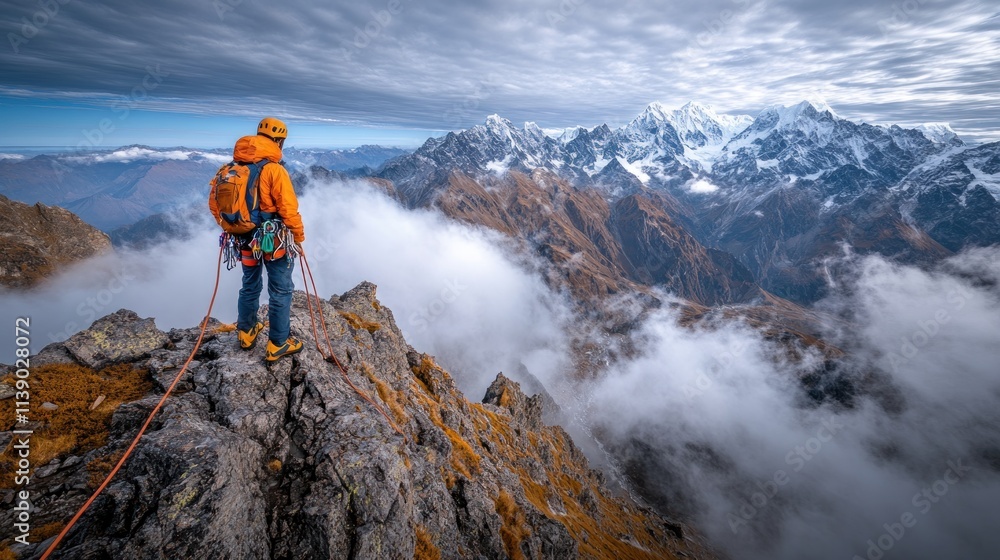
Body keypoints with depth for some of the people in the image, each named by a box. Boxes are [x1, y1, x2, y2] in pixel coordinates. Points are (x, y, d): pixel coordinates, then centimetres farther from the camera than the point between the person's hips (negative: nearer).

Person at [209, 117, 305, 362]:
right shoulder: (274, 169, -17)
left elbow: (214, 201, 9)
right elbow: (289, 209, -20)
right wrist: (298, 237, -7)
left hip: (245, 239, 7)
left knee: (250, 286, 23)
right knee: (280, 291, 5)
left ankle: (246, 333, 38)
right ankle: (278, 345, 13)